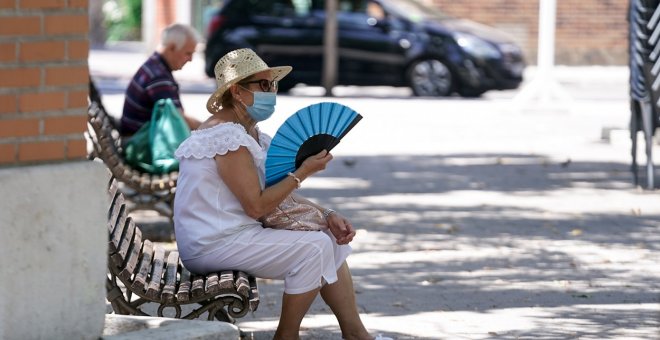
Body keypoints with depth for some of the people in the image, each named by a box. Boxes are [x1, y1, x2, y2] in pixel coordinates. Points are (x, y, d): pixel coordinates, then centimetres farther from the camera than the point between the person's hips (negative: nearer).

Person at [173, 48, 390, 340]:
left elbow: (279, 194, 13)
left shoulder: (250, 132, 14)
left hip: (235, 234, 11)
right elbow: (257, 206, -22)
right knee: (314, 247, -20)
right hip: (212, 245, -11)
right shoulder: (227, 135, -19)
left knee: (332, 239, 8)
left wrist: (328, 216, 0)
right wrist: (303, 172, -16)